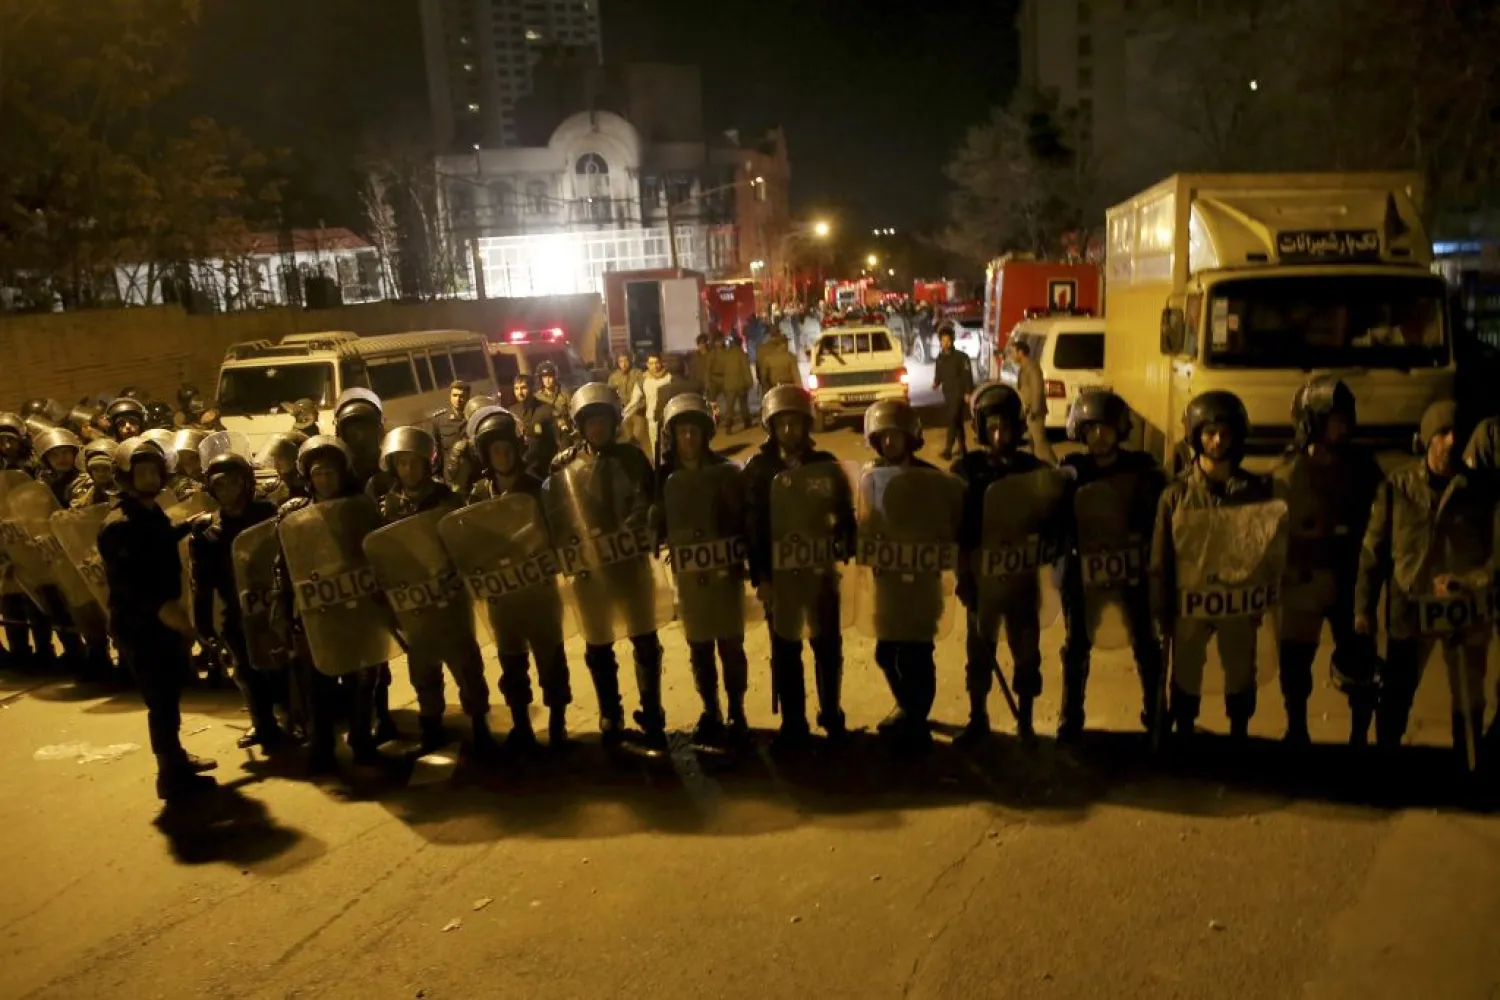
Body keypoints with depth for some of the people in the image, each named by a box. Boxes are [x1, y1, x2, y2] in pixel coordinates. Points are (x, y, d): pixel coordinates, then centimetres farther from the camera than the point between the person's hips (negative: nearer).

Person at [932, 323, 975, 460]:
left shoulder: (961, 357, -11)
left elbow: (967, 376, -12)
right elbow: (938, 375, 13)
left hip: (959, 394, -7)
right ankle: (962, 448, 27)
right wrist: (936, 383, -9)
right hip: (947, 394, 7)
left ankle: (947, 451, -10)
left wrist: (968, 393, -16)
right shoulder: (940, 358, 9)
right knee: (957, 422, 16)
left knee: (952, 422, -11)